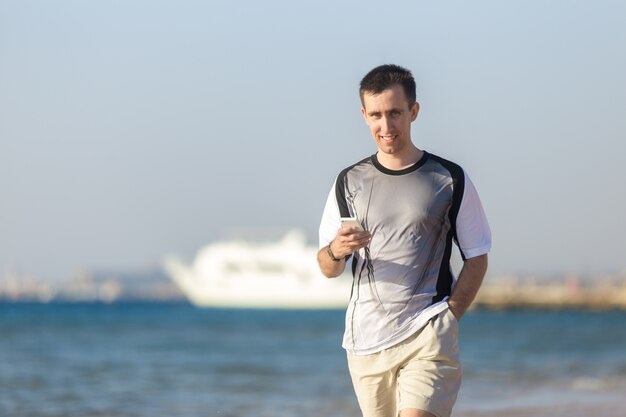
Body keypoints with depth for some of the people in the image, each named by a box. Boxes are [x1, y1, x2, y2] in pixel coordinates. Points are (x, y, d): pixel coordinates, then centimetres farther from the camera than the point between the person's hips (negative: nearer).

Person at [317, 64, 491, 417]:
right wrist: (336, 251, -12)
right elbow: (328, 269, 12)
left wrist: (448, 315, -6)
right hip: (366, 338, 3)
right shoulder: (349, 183, 11)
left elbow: (477, 258, 7)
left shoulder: (450, 180, 4)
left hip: (428, 336, -3)